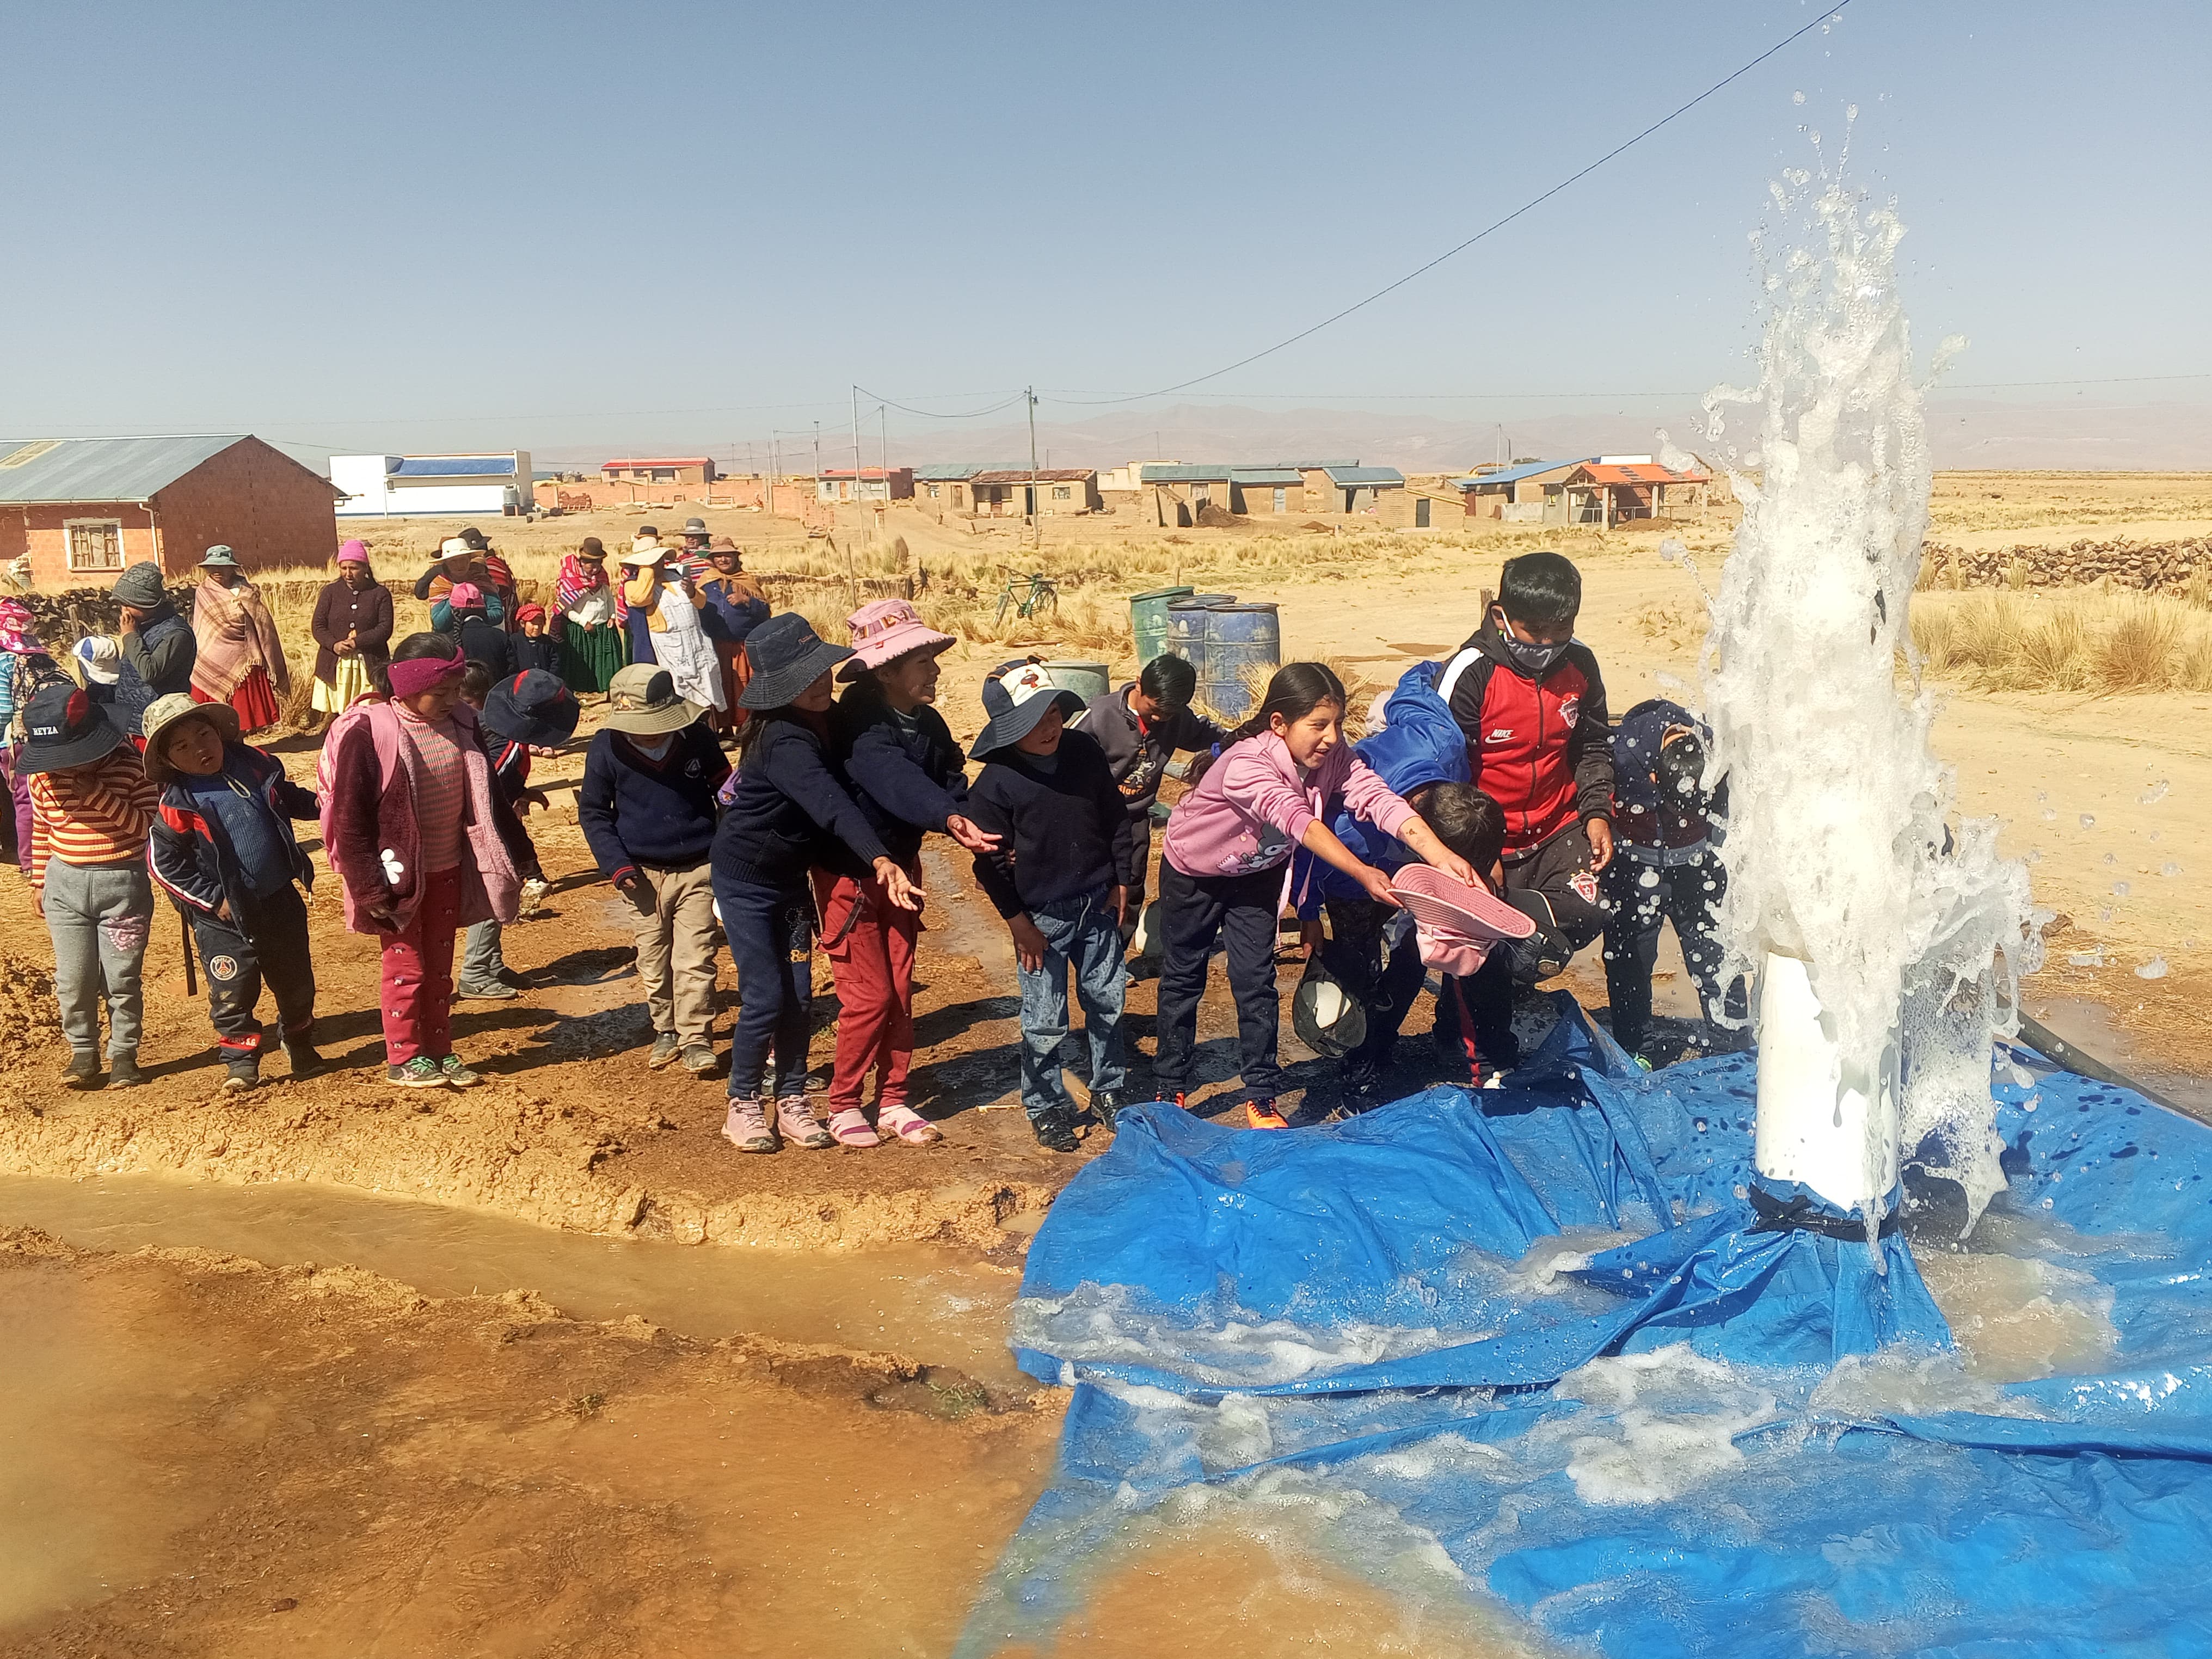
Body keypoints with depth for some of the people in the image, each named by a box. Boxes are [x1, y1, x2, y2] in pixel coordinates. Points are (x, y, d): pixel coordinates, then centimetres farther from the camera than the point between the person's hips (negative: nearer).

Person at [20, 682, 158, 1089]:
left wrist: (100, 796, -25)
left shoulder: (129, 766, -11)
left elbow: (147, 823, -15)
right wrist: (39, 880, 14)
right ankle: (83, 1052, 21)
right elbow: (41, 828, 12)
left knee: (122, 979, 3)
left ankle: (124, 1054, 18)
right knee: (73, 979, 4)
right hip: (65, 885, 3)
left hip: (123, 883, -3)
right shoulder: (43, 776, -1)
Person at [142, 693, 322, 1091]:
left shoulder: (255, 765, -3)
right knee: (232, 992, 0)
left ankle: (300, 1045, 39)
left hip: (280, 898, 4)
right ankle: (241, 1061, 19)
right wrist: (214, 900, -12)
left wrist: (317, 802, -2)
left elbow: (287, 799, 17)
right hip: (225, 914, -4)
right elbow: (163, 864, -10)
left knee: (295, 981, 17)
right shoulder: (178, 806, -15)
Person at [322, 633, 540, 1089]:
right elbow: (350, 819, -17)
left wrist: (521, 858, 10)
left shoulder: (461, 725, 0)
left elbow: (489, 797, 10)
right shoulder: (368, 732, -18)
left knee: (441, 966, 14)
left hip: (448, 871, 5)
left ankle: (440, 1052, 26)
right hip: (400, 876, -5)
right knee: (407, 966, 5)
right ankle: (403, 1059, 19)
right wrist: (370, 888, -18)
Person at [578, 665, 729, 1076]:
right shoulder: (606, 749, -9)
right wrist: (617, 865, -7)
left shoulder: (698, 738, -8)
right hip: (645, 873, 1)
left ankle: (696, 1038, 2)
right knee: (653, 960, 11)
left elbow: (725, 789, 8)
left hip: (698, 869, -1)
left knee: (695, 958, -6)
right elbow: (593, 811, 2)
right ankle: (665, 1031, 28)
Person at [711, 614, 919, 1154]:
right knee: (766, 996, -6)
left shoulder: (823, 722, -3)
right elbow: (831, 804, -44)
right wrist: (879, 860, -56)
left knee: (799, 995, 7)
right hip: (746, 880, -7)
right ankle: (744, 1105, 12)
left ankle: (792, 1102, 19)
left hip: (791, 877, 8)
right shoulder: (783, 741, -30)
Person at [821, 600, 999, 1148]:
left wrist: (979, 827, -27)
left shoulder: (929, 724, -2)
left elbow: (953, 780, -7)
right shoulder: (862, 727, -27)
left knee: (901, 989, 11)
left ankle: (893, 1102, 24)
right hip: (851, 871, -7)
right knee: (868, 995, -3)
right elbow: (894, 779, -45)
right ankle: (843, 1106, 15)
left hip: (901, 865, 7)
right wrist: (949, 816, -62)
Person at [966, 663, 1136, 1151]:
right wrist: (1017, 921, -7)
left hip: (1098, 904, 4)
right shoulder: (996, 783, -15)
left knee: (1107, 1002, 14)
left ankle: (1109, 1092, 32)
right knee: (1045, 1023, 2)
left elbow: (1116, 819, 9)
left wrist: (1120, 882, 8)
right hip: (1041, 917, -4)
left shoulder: (1085, 753, -3)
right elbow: (991, 860, -10)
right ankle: (1047, 1109, 21)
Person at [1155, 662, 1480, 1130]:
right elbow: (1300, 822, -52)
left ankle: (1261, 1098, 11)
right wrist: (1362, 873, -65)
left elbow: (1377, 799, -36)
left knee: (1256, 980, 1)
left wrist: (1440, 855, -51)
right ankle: (1172, 1090, 24)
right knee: (1183, 976, 9)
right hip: (1194, 870, -4)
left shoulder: (1334, 756, -23)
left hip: (1258, 871, 4)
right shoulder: (1246, 765, -40)